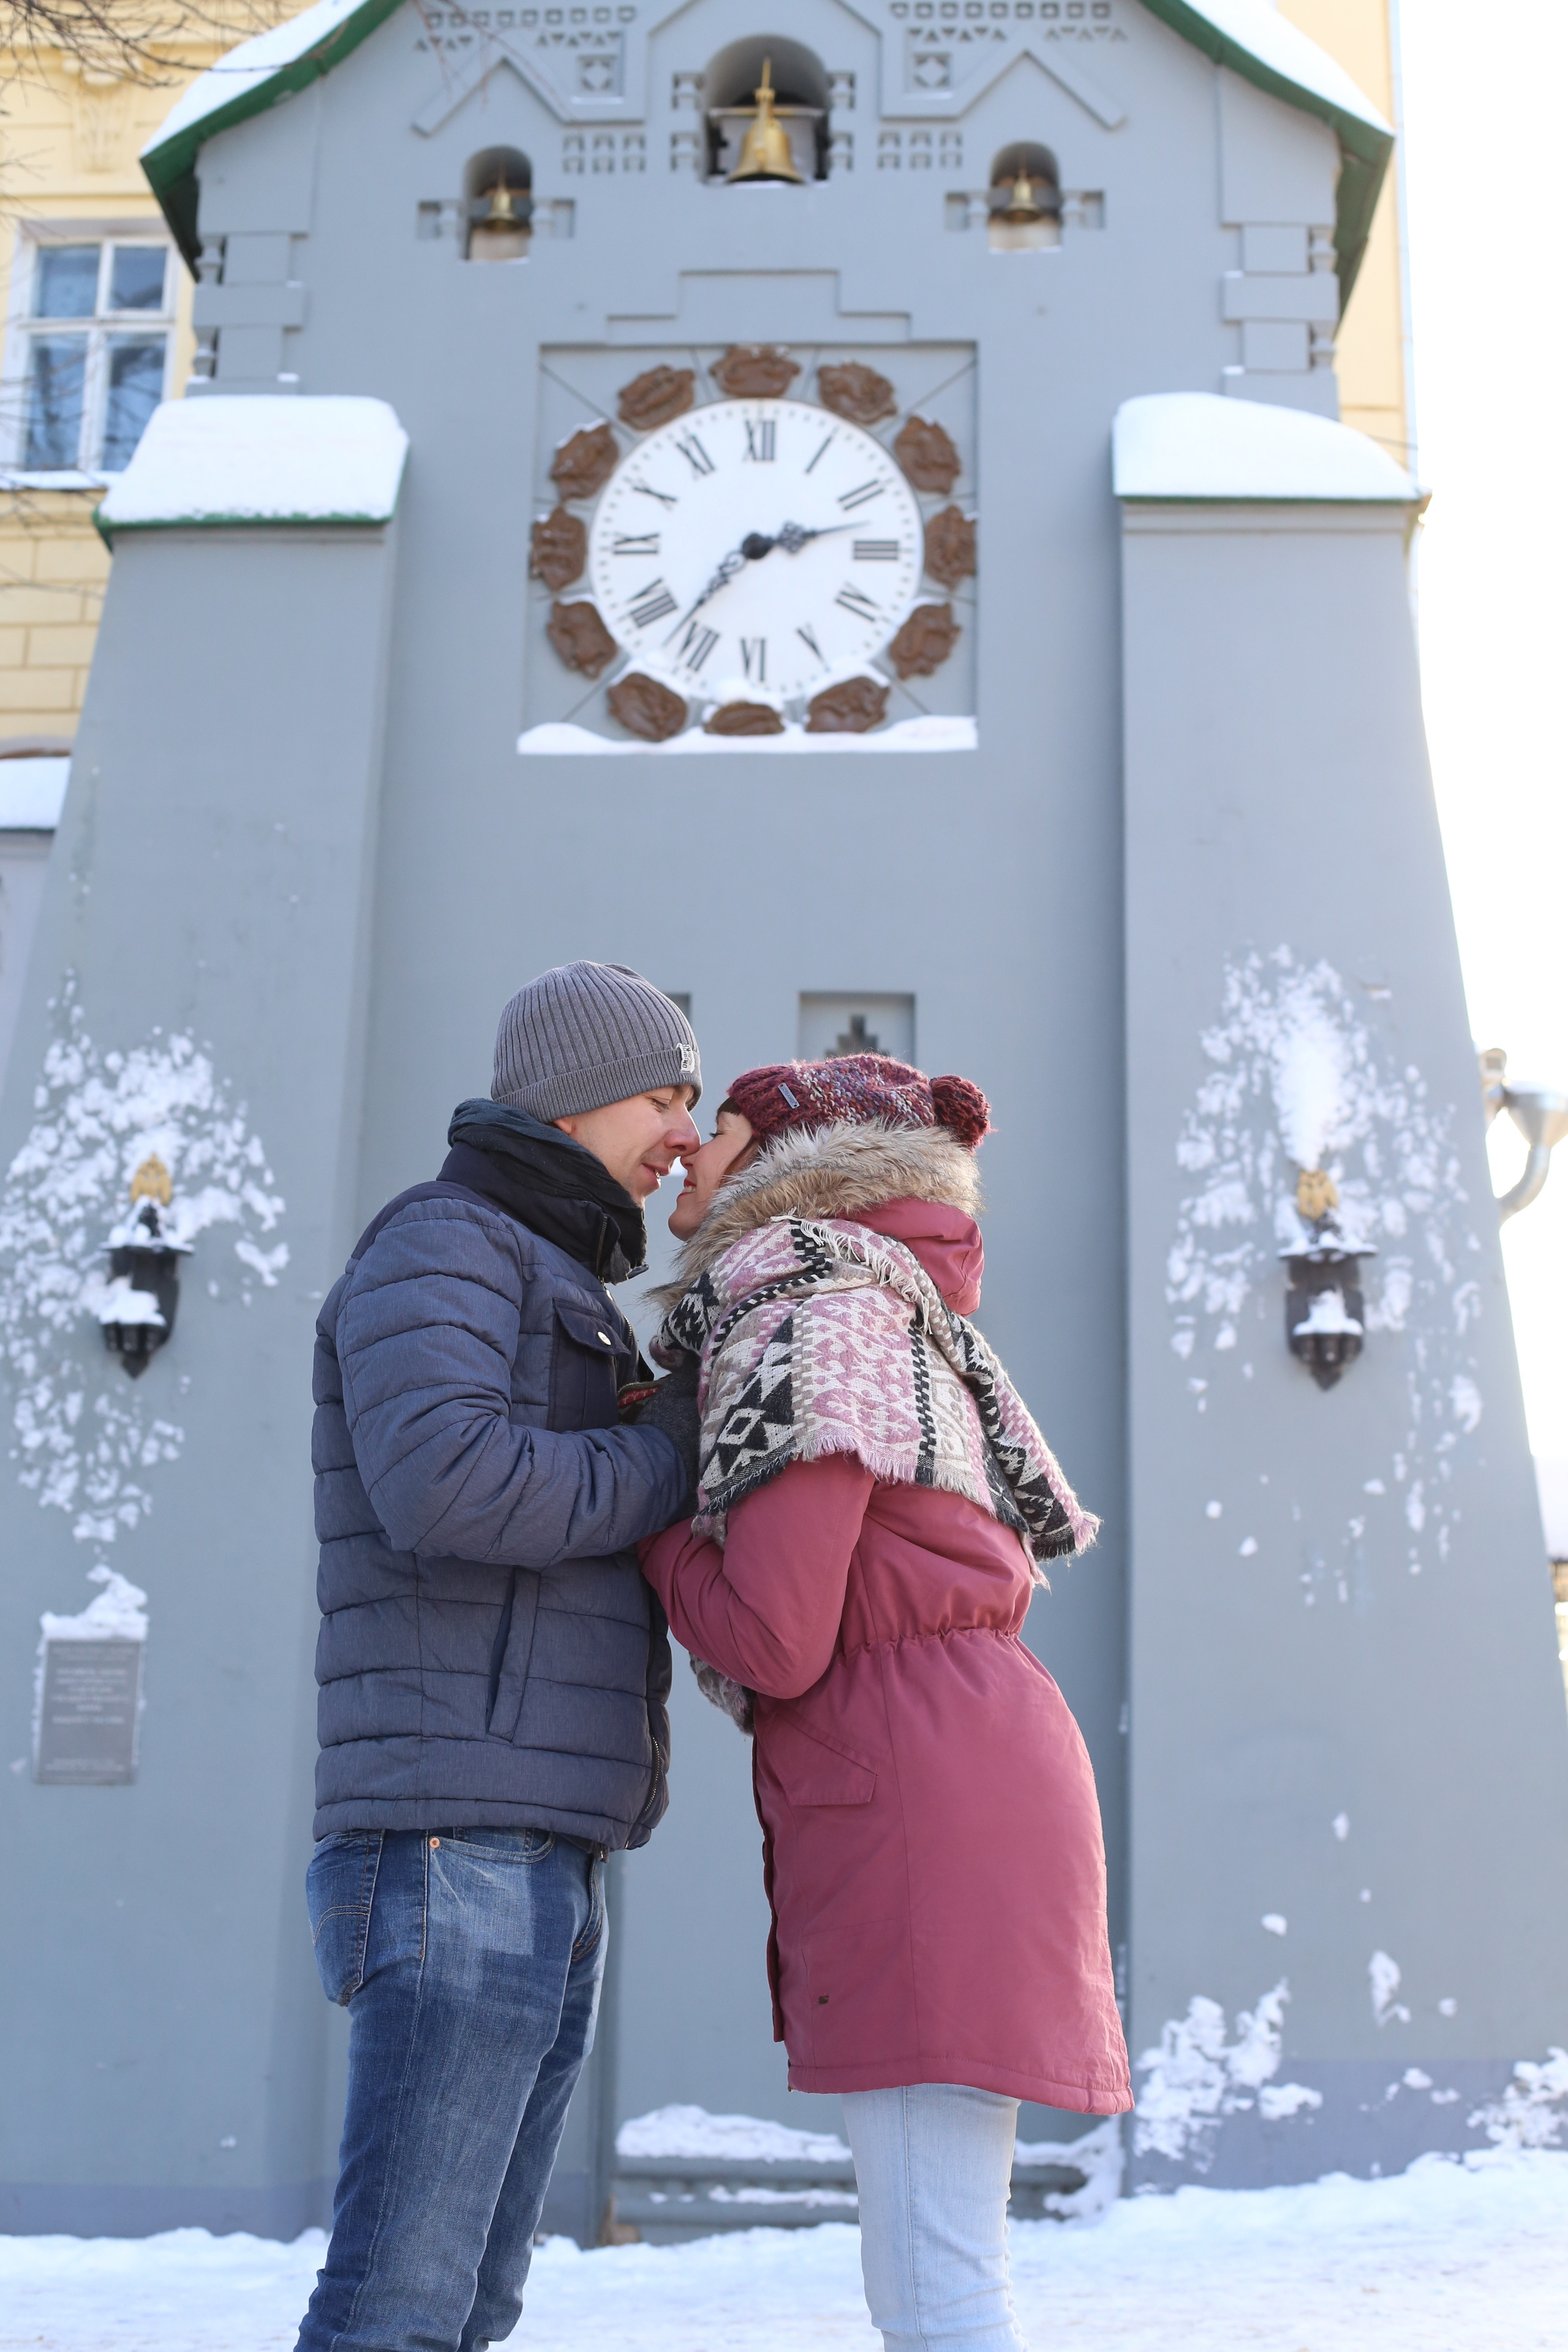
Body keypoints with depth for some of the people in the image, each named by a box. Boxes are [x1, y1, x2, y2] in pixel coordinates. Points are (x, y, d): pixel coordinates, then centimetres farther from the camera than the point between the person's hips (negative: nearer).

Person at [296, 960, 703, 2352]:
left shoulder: (559, 1303, 26)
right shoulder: (436, 1248, -5)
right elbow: (445, 1486, -23)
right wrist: (674, 1466, -8)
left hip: (546, 1879, 10)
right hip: (455, 1853, -10)